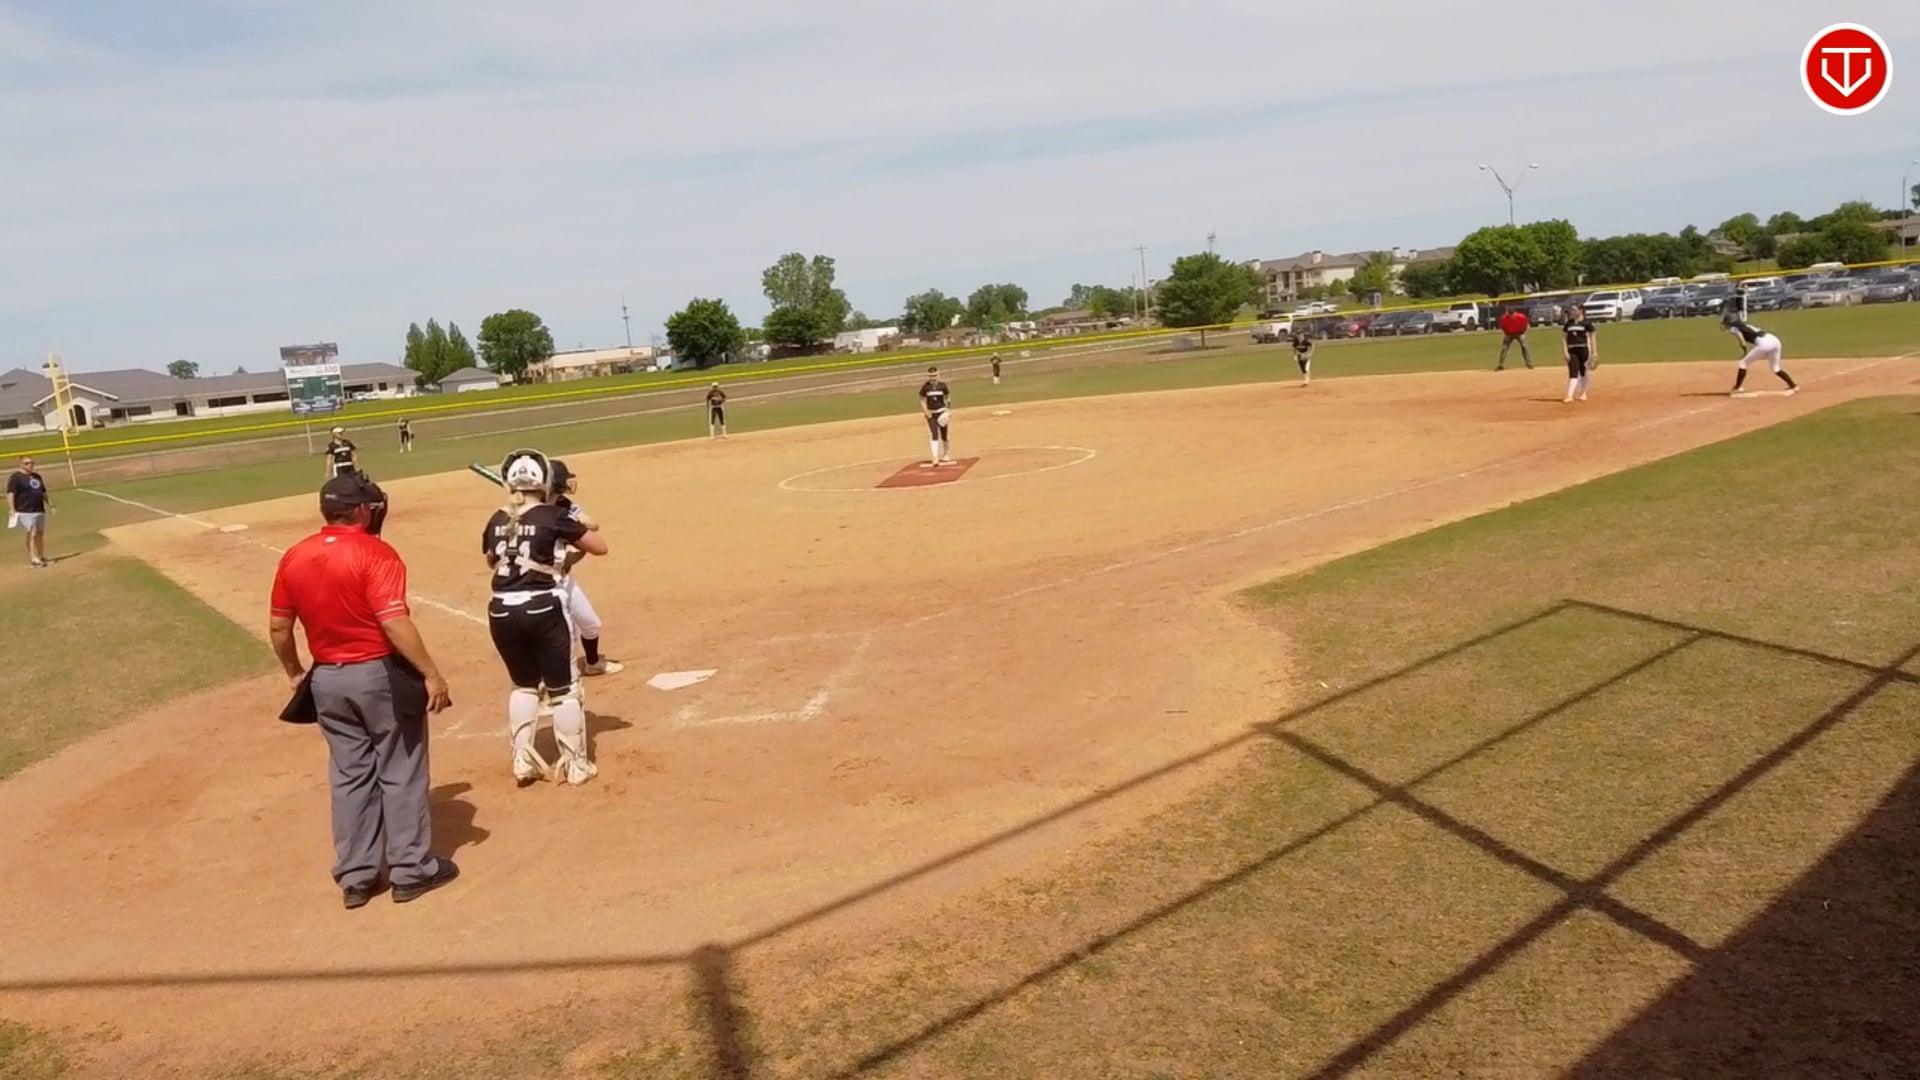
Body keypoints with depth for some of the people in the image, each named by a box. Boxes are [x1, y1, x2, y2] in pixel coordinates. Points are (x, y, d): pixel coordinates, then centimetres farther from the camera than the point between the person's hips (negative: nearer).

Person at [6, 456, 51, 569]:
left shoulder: (37, 476, 17)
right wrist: (12, 510, -23)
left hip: (40, 510, 7)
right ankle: (33, 559, -11)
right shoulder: (16, 477, -6)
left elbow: (44, 492, 26)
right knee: (31, 534, -11)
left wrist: (50, 505, 22)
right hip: (26, 512, -7)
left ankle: (42, 557, 19)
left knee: (40, 534, 11)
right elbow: (10, 494, -14)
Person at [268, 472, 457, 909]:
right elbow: (395, 622, -25)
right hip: (382, 674, -5)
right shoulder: (375, 553, -16)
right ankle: (410, 870, 15)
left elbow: (278, 628, 7)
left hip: (327, 679, 6)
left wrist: (295, 674, 21)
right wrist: (431, 673, -21)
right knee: (401, 773, 7)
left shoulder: (294, 558, 2)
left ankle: (355, 877, 21)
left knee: (349, 776, 14)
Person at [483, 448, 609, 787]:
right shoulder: (552, 517, -8)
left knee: (523, 684, 24)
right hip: (542, 609, -4)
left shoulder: (496, 522, 7)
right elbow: (600, 546, -1)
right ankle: (575, 765, 17)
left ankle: (523, 761, 23)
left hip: (501, 612, 5)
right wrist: (577, 529, 14)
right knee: (563, 688, 9)